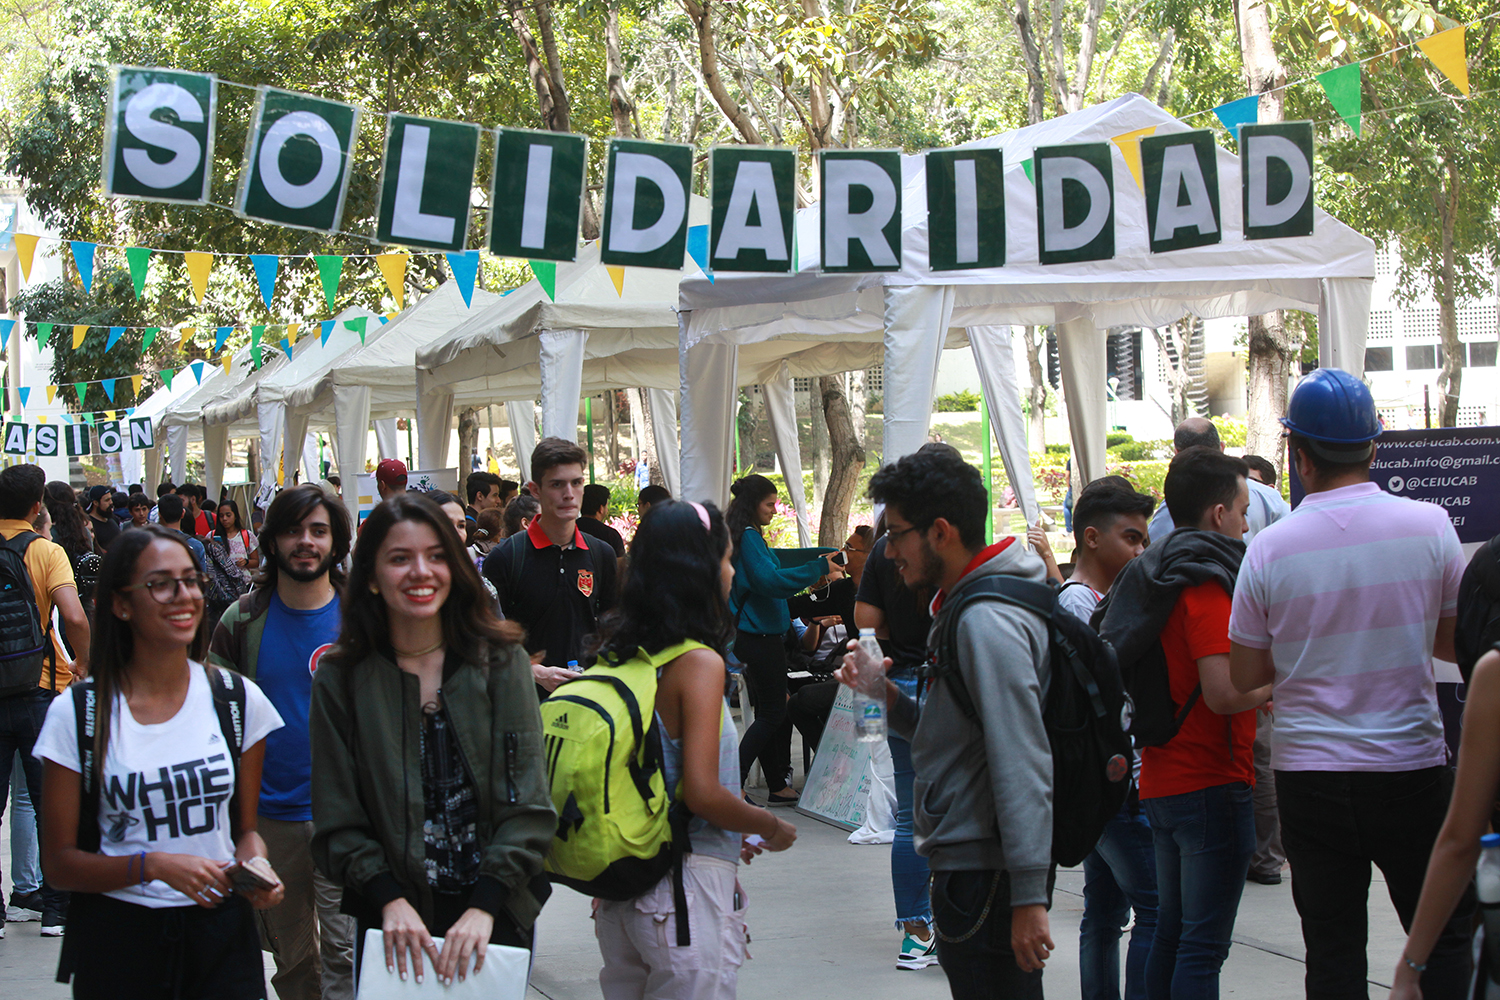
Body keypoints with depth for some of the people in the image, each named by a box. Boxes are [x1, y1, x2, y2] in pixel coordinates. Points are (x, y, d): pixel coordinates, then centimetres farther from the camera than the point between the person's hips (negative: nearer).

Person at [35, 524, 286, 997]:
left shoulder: (238, 699, 1)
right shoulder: (76, 714, -6)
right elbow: (59, 860, -4)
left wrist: (256, 865, -11)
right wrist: (154, 865, -19)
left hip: (220, 929, 2)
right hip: (117, 936, -1)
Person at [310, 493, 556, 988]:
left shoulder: (501, 662, -4)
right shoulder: (341, 679, -2)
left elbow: (528, 804, -7)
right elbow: (338, 820, -1)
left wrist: (485, 905, -16)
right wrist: (389, 899, -15)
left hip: (497, 913, 0)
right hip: (393, 925, 0)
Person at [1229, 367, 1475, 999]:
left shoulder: (1269, 547, -7)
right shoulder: (1429, 525, -7)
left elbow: (1244, 677, 1)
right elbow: (1460, 642, 4)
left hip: (1308, 774, 0)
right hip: (1411, 767, 0)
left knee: (1332, 948, 10)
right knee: (1446, 938, 13)